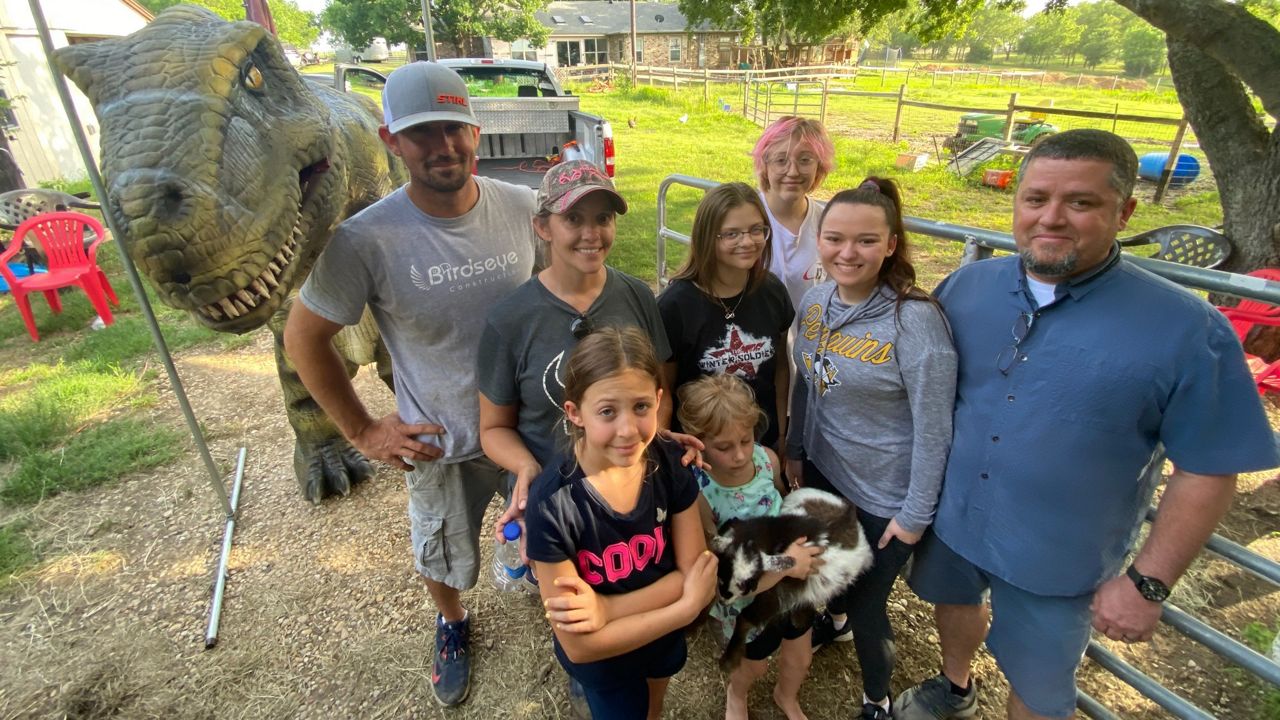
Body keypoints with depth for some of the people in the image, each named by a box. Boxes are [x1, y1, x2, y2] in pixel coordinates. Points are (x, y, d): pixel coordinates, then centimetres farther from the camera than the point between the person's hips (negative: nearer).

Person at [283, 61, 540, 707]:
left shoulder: (523, 208, -12)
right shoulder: (365, 240, -20)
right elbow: (303, 337, -7)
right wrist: (363, 431, -7)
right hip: (441, 444, -1)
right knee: (443, 562, 24)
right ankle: (452, 626, 58)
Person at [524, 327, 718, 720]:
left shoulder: (671, 462, -23)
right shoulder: (552, 504, -35)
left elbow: (693, 573, -17)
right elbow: (579, 646, -28)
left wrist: (607, 608, -30)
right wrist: (689, 607, -26)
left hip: (667, 637, 4)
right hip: (603, 660, -4)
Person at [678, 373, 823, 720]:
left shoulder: (768, 459, -18)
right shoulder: (698, 495, -33)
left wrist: (800, 554, -10)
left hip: (792, 579, 4)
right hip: (746, 596, -4)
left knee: (800, 659, 26)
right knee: (755, 665, 24)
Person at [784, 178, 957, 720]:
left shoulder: (916, 320, -26)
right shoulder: (815, 301, -7)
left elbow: (933, 428, -20)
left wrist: (915, 514, -14)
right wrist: (794, 451, 10)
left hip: (884, 496, -5)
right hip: (822, 472, 6)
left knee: (866, 605, 13)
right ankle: (834, 619, 63)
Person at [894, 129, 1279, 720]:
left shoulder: (1186, 331, -18)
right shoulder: (967, 285, -8)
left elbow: (1208, 469, -12)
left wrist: (1147, 583, -11)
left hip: (1057, 565, -3)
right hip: (950, 518, 4)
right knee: (955, 602, 30)